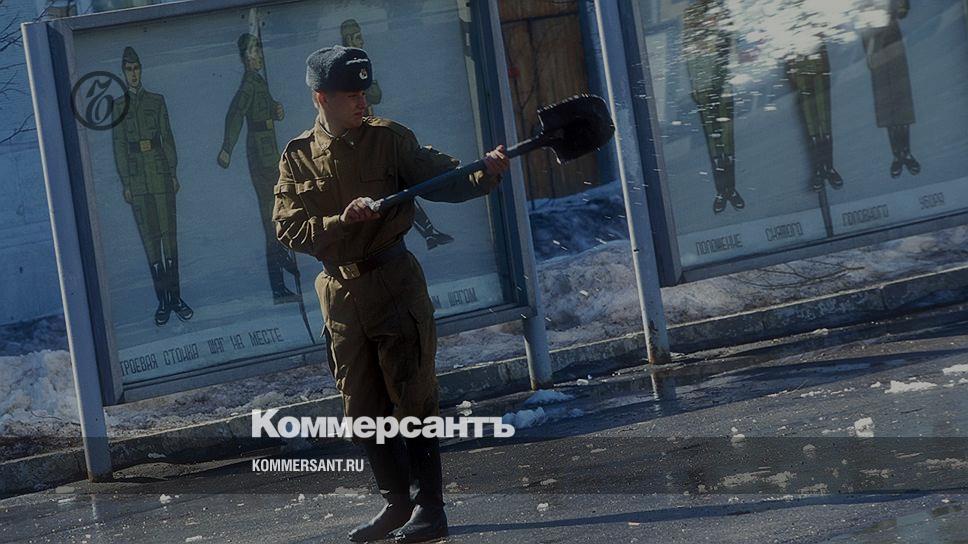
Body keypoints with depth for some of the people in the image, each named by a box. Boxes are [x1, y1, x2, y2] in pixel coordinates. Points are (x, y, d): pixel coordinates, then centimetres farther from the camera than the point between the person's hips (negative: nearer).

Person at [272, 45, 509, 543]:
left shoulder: (388, 139, -2)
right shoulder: (297, 157, 3)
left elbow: (444, 180, -7)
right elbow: (288, 229, -5)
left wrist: (485, 175, -25)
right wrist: (342, 221, -20)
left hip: (394, 282, -3)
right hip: (339, 292, 3)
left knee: (412, 399, -2)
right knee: (364, 408, 10)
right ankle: (396, 504, 24)